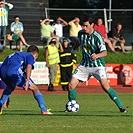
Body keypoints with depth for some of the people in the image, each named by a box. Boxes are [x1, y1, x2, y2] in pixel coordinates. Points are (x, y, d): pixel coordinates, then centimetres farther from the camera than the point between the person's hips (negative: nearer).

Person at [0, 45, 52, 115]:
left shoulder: (18, 54, 38)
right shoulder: (30, 56, 16)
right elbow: (29, 66, -9)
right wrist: (27, 81, -21)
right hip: (14, 71, -7)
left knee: (10, 88, 39)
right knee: (34, 88, 5)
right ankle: (44, 110, -2)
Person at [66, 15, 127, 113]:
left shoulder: (97, 37, -19)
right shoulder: (81, 33, -2)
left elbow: (104, 52, -26)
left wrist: (97, 55, -45)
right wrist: (72, 50, 34)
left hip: (98, 65, -5)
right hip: (84, 64, 5)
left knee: (105, 85, -23)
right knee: (71, 84, -4)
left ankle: (121, 107, -16)